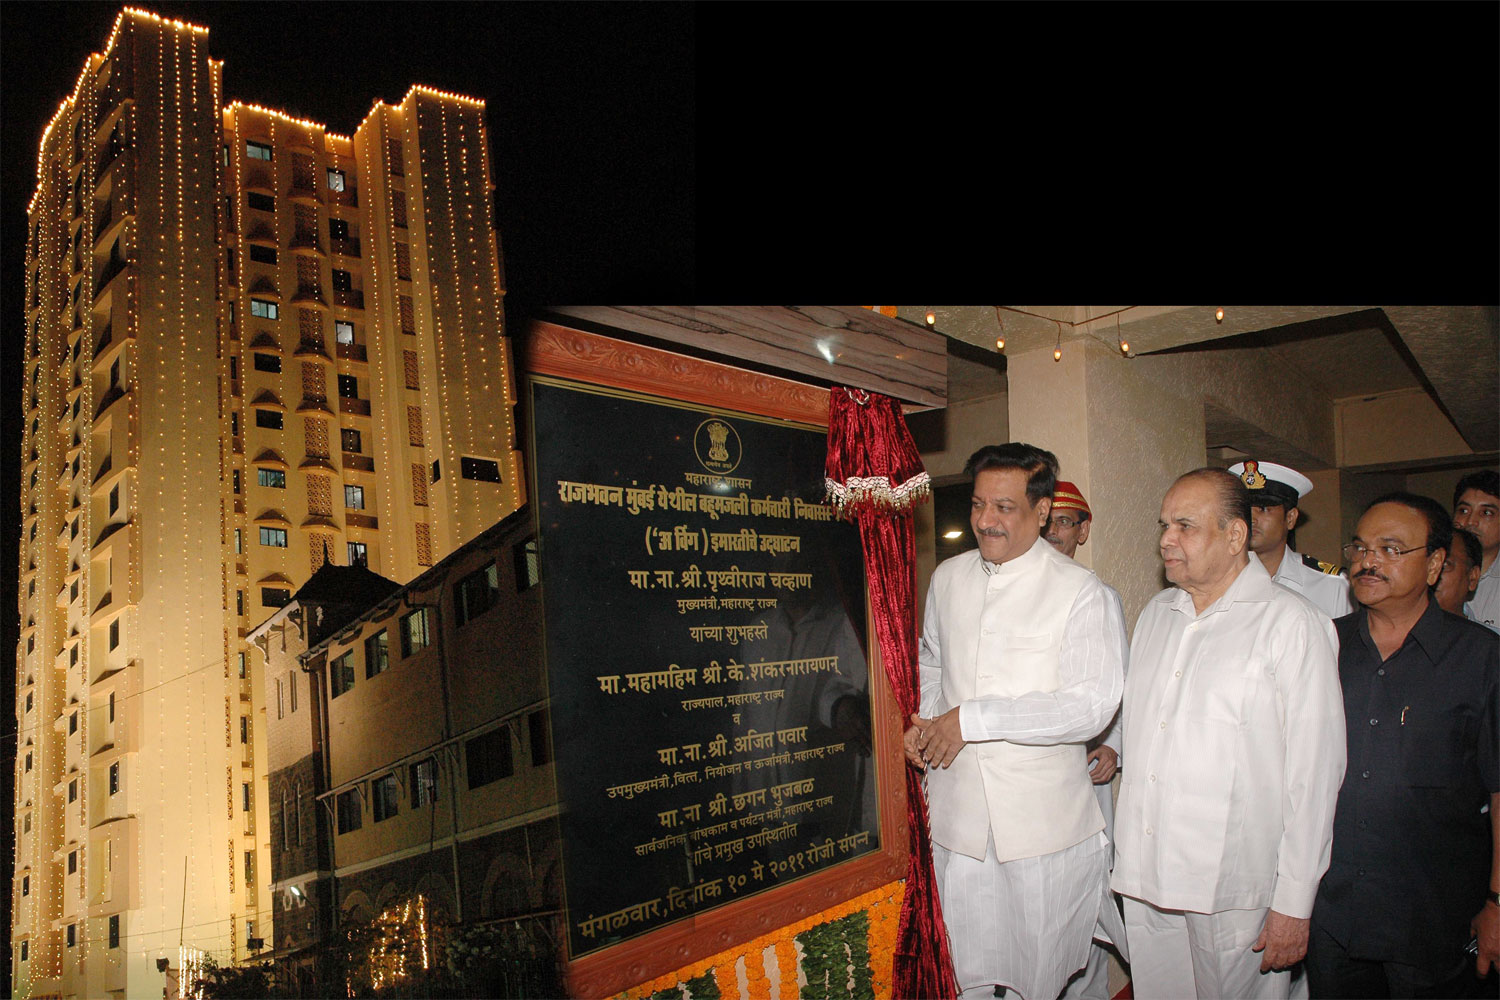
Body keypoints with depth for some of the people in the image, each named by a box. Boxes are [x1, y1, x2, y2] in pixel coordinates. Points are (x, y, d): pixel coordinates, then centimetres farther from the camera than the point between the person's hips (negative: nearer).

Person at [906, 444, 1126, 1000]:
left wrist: (973, 718, -20)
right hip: (958, 813, 4)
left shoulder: (1080, 593, -11)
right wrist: (923, 722, 3)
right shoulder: (947, 578, 7)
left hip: (1044, 822, -4)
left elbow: (1092, 705, -18)